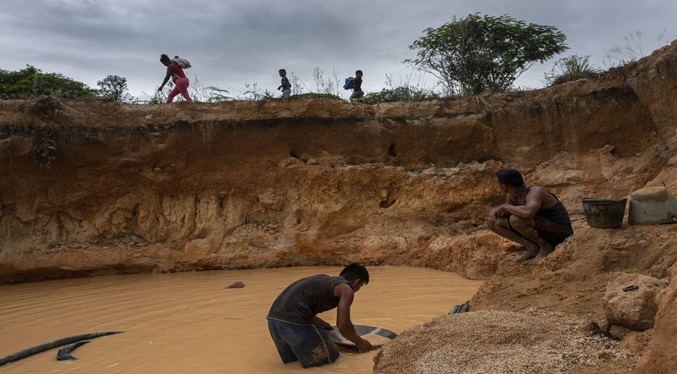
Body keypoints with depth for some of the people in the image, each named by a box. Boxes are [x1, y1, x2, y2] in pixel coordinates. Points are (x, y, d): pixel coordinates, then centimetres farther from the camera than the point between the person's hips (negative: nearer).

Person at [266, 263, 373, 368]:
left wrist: (321, 323, 49)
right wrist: (359, 342, 15)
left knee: (293, 357, 29)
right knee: (329, 358, 8)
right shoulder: (346, 288, 6)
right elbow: (343, 325, -5)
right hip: (294, 321, -8)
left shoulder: (322, 278, 29)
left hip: (274, 317, 8)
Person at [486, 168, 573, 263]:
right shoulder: (512, 195, -3)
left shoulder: (535, 192, -28)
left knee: (515, 219, -35)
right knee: (492, 222, -1)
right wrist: (494, 212, -13)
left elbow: (527, 213, -50)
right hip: (541, 231, 8)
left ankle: (546, 246, -11)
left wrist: (505, 206, -31)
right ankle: (532, 247, 2)